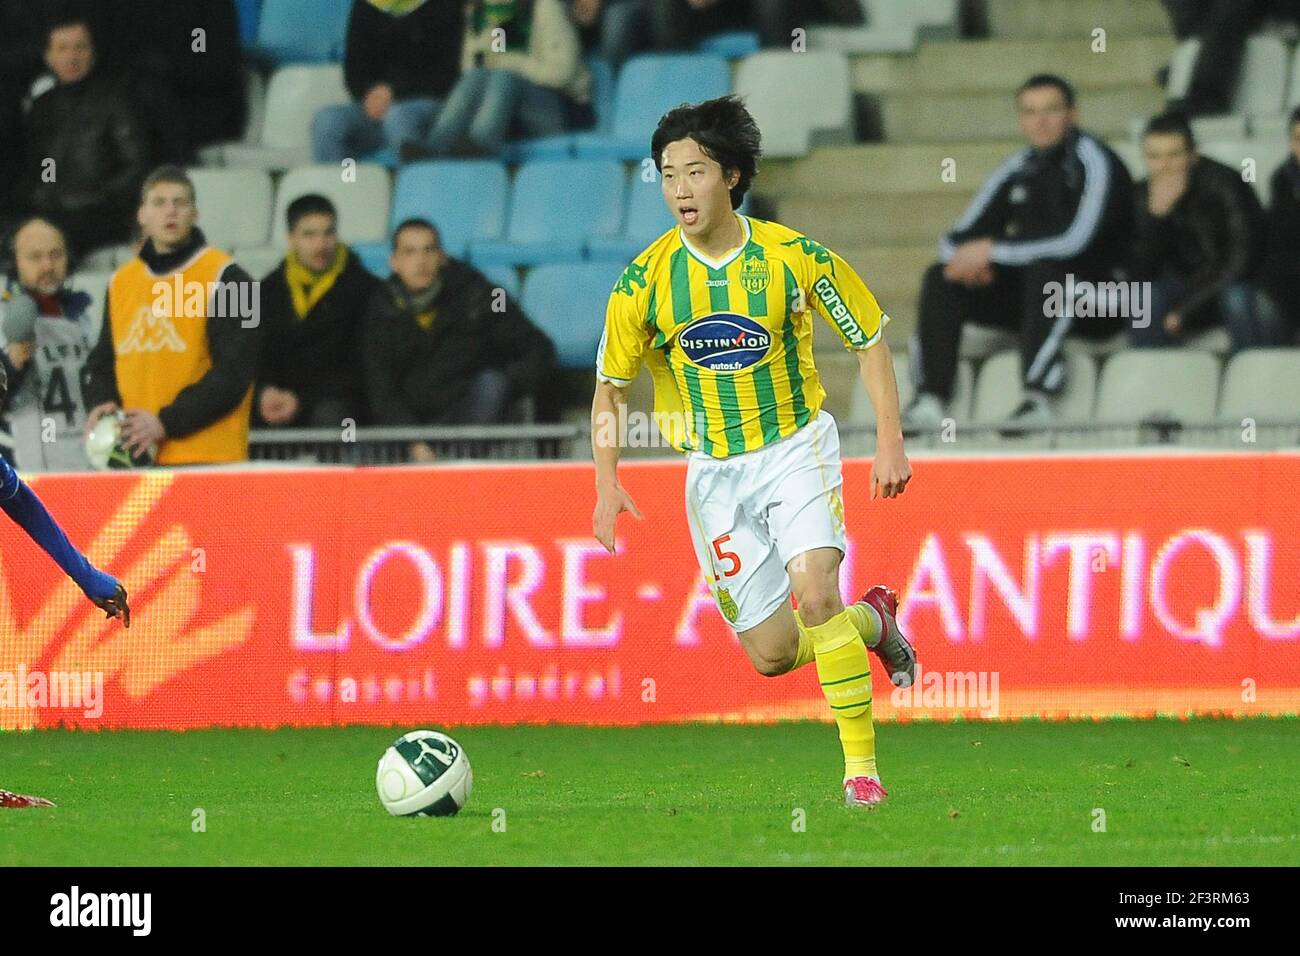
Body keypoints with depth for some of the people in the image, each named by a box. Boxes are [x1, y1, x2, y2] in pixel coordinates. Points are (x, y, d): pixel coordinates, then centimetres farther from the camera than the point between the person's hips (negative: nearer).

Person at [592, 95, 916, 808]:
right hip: (713, 470, 2)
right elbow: (609, 386, 2)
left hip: (796, 448, -2)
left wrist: (889, 441, -7)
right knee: (771, 654, 1)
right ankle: (872, 621, 33)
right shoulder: (645, 280, -10)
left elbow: (869, 341, 0)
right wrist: (607, 485, -8)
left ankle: (861, 767, -15)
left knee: (815, 593, -26)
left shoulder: (794, 257, -13)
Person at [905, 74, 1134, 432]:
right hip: (1032, 296, 7)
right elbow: (957, 239, 10)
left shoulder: (1091, 162, -11)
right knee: (941, 279, -6)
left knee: (1044, 269, -36)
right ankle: (930, 399, -20)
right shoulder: (1017, 171, 8)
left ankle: (1037, 399, -42)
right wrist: (970, 260, -16)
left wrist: (991, 251, -20)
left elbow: (1076, 241, -25)